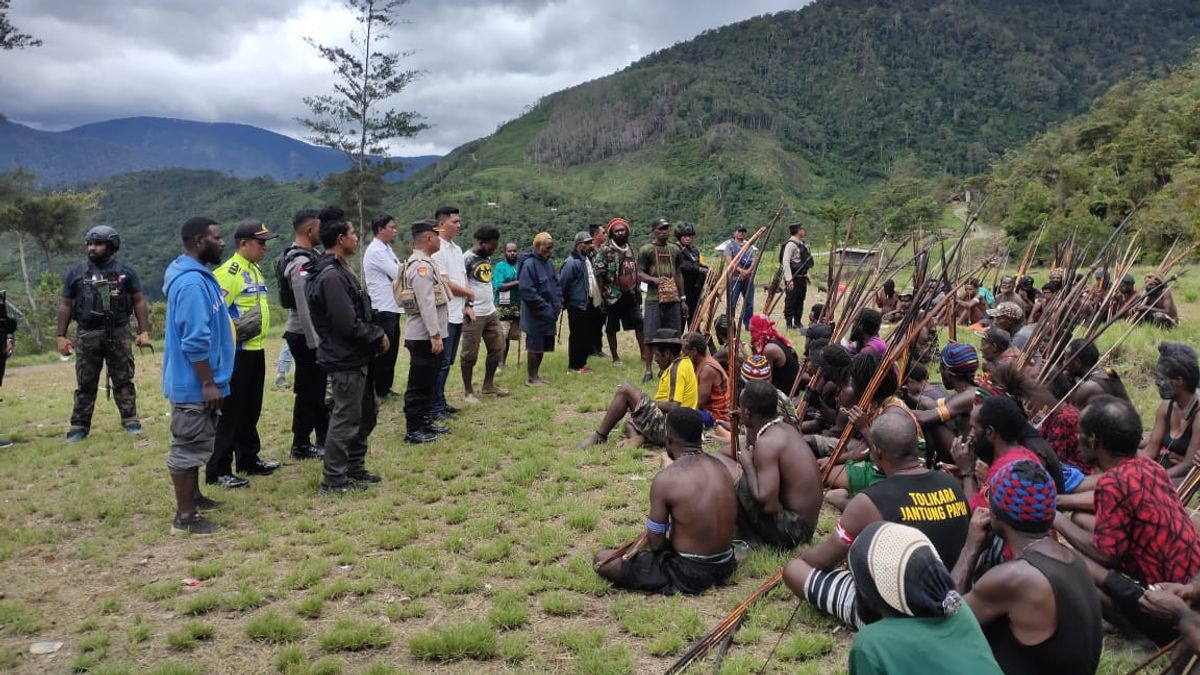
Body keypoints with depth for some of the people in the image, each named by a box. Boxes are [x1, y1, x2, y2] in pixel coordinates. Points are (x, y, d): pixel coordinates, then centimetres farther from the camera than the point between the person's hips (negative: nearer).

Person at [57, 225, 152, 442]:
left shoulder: (125, 272, 5)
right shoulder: (76, 273, 7)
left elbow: (138, 302, 5)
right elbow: (66, 305, 10)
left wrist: (144, 331, -3)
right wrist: (61, 336, 5)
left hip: (118, 333, -1)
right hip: (87, 335, 1)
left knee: (123, 380, 4)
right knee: (86, 383, 5)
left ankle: (130, 420, 10)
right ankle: (79, 426, 10)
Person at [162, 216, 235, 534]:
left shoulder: (197, 275, 11)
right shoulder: (192, 282, -23)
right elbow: (195, 341, -26)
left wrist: (210, 381, 24)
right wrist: (208, 383, -22)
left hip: (197, 381, 11)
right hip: (194, 383, -11)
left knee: (195, 444, 21)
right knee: (189, 447, -2)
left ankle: (193, 497, 34)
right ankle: (185, 516, 6)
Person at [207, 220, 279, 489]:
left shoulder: (256, 270, 15)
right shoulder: (229, 272, -16)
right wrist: (235, 328, -26)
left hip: (255, 350, 9)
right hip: (236, 352, -9)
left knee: (251, 410, 17)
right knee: (230, 411, -5)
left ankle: (249, 460, 29)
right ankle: (218, 471, 2)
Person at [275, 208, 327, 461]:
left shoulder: (308, 257, 12)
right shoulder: (301, 263, -20)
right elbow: (304, 308, -23)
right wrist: (314, 342, -21)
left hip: (311, 335, 10)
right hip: (306, 337, -10)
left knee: (318, 388, 17)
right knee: (309, 391, 0)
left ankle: (323, 439, 27)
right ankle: (301, 445, 11)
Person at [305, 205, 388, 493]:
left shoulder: (339, 270, 12)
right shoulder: (332, 276, -22)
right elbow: (348, 324, -26)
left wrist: (375, 334, 5)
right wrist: (378, 336, -12)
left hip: (355, 358, 11)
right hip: (345, 361, -11)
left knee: (364, 415, 19)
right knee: (345, 419, 0)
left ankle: (355, 469, 31)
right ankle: (334, 480, 11)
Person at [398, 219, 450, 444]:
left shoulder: (422, 263, 15)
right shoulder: (421, 265, -18)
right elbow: (426, 304, -24)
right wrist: (435, 335, -24)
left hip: (426, 335, 10)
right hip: (424, 336, -10)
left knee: (427, 382, 18)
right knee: (419, 384, -3)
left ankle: (427, 422, 28)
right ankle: (413, 430, 4)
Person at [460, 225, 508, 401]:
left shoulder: (487, 259, 13)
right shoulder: (466, 258, -13)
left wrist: (492, 305, 15)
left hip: (491, 312, 8)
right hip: (474, 314, -8)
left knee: (497, 349, 13)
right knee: (470, 354, 1)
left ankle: (488, 385, 27)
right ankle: (468, 391, 12)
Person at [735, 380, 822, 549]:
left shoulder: (767, 442, -22)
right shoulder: (786, 428, 4)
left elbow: (768, 505, -28)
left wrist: (747, 465, -17)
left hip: (791, 530, -10)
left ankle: (755, 541, -3)